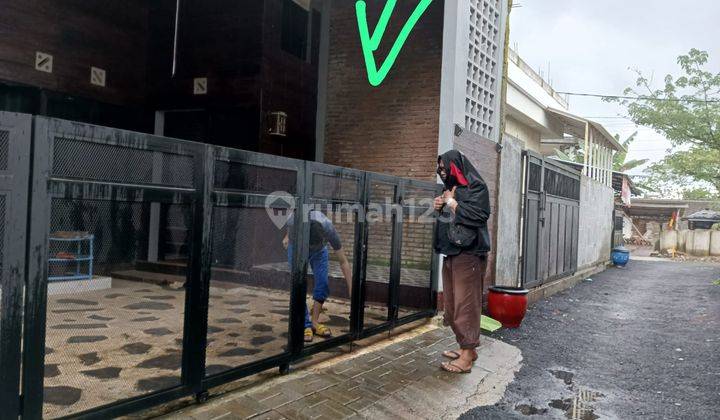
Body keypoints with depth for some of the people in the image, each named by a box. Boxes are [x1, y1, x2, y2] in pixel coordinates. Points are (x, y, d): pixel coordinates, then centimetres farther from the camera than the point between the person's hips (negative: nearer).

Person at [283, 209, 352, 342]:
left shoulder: (329, 229, -39)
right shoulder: (294, 222, -40)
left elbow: (343, 262, -30)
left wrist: (351, 289, -31)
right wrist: (287, 236, 11)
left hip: (320, 251, 1)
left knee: (323, 285, -8)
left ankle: (314, 322, 8)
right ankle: (305, 326, -4)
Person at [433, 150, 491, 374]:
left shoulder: (475, 187, -7)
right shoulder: (450, 189, 18)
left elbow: (480, 214, -21)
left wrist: (452, 203, -12)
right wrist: (440, 207, 6)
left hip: (468, 254, -9)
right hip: (451, 253, 9)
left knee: (465, 304, -7)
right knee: (452, 303, 10)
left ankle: (467, 357, -2)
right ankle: (465, 347, 21)